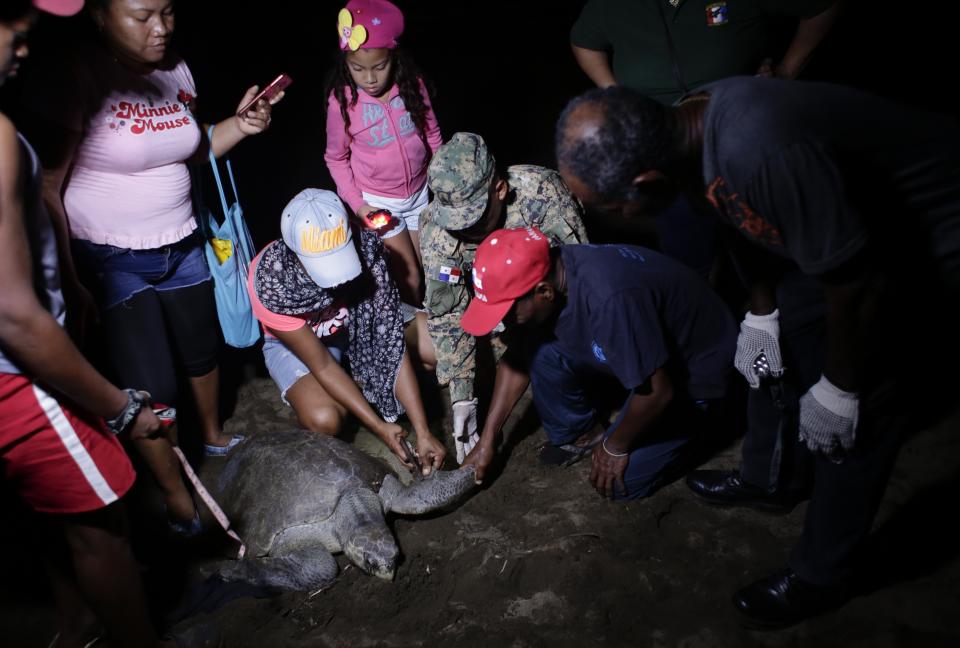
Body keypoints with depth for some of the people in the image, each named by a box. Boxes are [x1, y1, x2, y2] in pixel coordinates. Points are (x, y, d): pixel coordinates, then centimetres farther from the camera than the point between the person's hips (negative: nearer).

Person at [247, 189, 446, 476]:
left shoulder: (366, 246, -32)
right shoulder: (270, 284, -36)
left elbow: (391, 340, -30)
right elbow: (322, 365, -27)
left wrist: (423, 433, -32)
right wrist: (379, 426, -30)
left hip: (360, 321, 3)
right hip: (295, 340, -3)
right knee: (324, 420, -32)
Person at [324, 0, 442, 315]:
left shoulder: (412, 85, -11)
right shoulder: (342, 100, -18)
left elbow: (432, 135, 2)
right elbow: (336, 158, -6)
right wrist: (356, 204, -12)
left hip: (419, 192, 3)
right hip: (378, 201, -3)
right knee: (407, 273, 1)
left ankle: (427, 320, 39)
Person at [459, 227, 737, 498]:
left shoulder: (609, 297, -41)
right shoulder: (544, 271, -15)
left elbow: (658, 391, -30)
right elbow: (518, 358, -2)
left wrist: (615, 448, -13)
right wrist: (487, 439, 0)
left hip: (695, 365, -6)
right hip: (636, 349, 7)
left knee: (621, 481, -11)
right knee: (544, 352, -14)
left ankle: (690, 421, 13)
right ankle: (580, 433, 10)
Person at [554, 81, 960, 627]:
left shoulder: (764, 153, -39)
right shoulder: (690, 123, -12)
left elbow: (858, 284, -29)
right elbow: (757, 218, 6)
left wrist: (838, 392, -15)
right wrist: (761, 315, 9)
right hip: (857, 224, 8)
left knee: (863, 416, -1)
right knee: (777, 352, 13)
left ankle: (820, 578, 18)